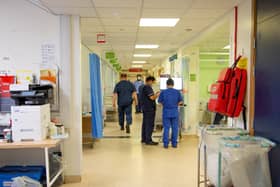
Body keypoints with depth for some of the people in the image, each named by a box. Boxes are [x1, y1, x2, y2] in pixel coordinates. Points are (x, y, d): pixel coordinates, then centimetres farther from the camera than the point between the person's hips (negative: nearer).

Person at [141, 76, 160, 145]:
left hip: (145, 108, 10)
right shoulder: (148, 87, -16)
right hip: (149, 109, -10)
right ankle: (148, 140, -3)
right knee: (150, 124, -6)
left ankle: (144, 139, 21)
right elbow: (152, 97, -22)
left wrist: (155, 94, 16)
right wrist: (158, 94, -5)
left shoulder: (143, 87, 15)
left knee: (145, 123, 14)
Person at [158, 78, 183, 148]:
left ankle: (166, 143, 8)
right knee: (175, 128, 9)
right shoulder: (177, 92, -3)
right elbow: (180, 101, 3)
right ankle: (174, 143, 14)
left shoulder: (163, 92, -6)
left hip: (166, 112, -1)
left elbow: (160, 101, 1)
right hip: (175, 112, 1)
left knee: (166, 128, 6)